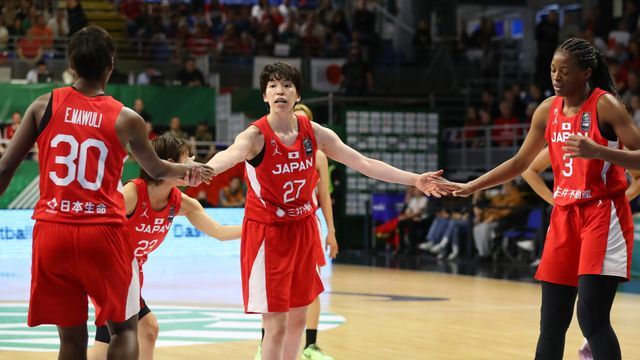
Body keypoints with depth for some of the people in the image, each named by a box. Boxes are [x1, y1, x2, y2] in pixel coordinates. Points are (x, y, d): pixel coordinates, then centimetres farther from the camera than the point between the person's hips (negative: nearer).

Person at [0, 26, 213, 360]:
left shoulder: (44, 106, 4)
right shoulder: (126, 119, 1)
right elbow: (156, 170, 19)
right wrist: (188, 169, 40)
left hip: (51, 231, 2)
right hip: (102, 232, -2)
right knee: (125, 327, 13)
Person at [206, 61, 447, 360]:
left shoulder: (314, 133, -4)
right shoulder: (256, 136, -19)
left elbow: (363, 163, 0)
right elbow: (230, 155, -42)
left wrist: (414, 180, -4)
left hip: (303, 229, 5)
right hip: (268, 231, -5)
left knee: (298, 317, 15)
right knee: (276, 325, -7)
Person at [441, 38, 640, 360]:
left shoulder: (605, 105, -10)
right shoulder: (548, 110, 7)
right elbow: (520, 163, 18)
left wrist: (598, 151, -31)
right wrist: (471, 187, 13)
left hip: (602, 215, -6)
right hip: (564, 215, 6)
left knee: (592, 317, -15)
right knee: (552, 320, 6)